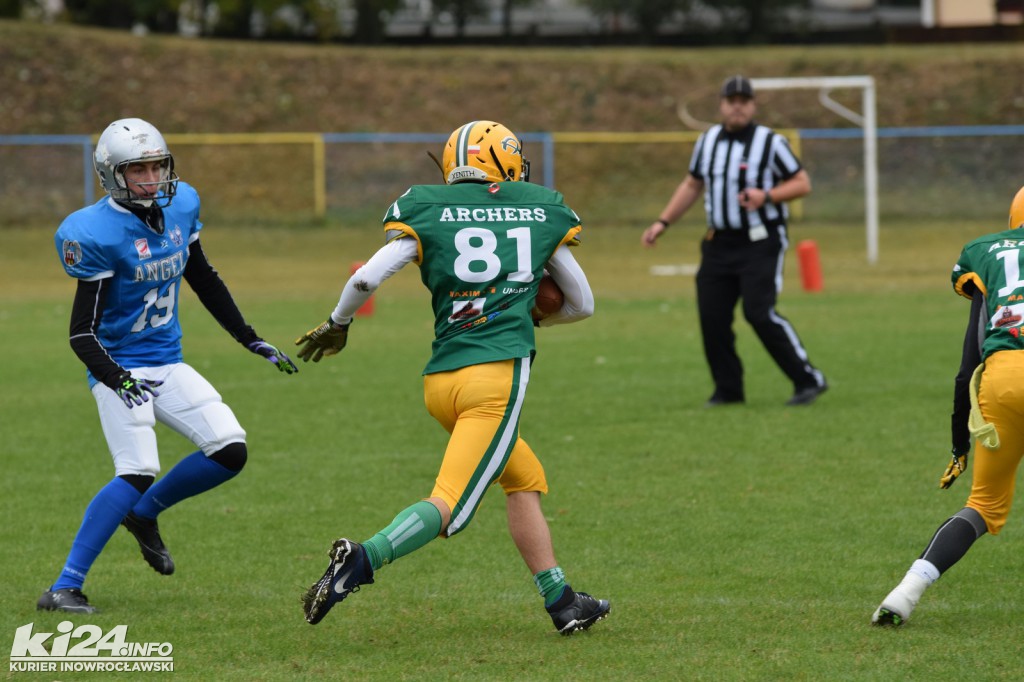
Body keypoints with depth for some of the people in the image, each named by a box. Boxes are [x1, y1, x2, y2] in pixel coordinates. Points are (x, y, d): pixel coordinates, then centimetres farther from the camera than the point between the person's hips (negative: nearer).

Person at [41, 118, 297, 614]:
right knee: (138, 472, -22)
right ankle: (64, 588, -18)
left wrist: (252, 340, 19)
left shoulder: (181, 206, 1)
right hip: (120, 367, -7)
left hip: (167, 364, 7)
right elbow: (83, 331, -19)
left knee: (230, 451, -4)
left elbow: (204, 281, 17)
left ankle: (144, 513, 20)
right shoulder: (99, 234, -19)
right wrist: (115, 378, -36)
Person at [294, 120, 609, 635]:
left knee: (526, 480, 22)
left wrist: (337, 326, 17)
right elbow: (581, 304, 22)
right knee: (449, 505, -10)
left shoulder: (428, 212, 9)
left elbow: (366, 278, -2)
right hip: (499, 373, -4)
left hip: (440, 380, 4)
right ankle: (362, 559, -33)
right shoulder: (542, 212, 12)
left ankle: (562, 603, 21)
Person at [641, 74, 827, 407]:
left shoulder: (770, 142, -6)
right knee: (711, 315, 1)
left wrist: (766, 196, -22)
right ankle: (728, 389, 15)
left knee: (760, 313, -17)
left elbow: (802, 183, -5)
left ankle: (808, 380, -9)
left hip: (760, 243, -6)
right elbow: (691, 185, 21)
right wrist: (662, 223, 14)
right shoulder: (708, 141, 10)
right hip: (719, 243, 6)